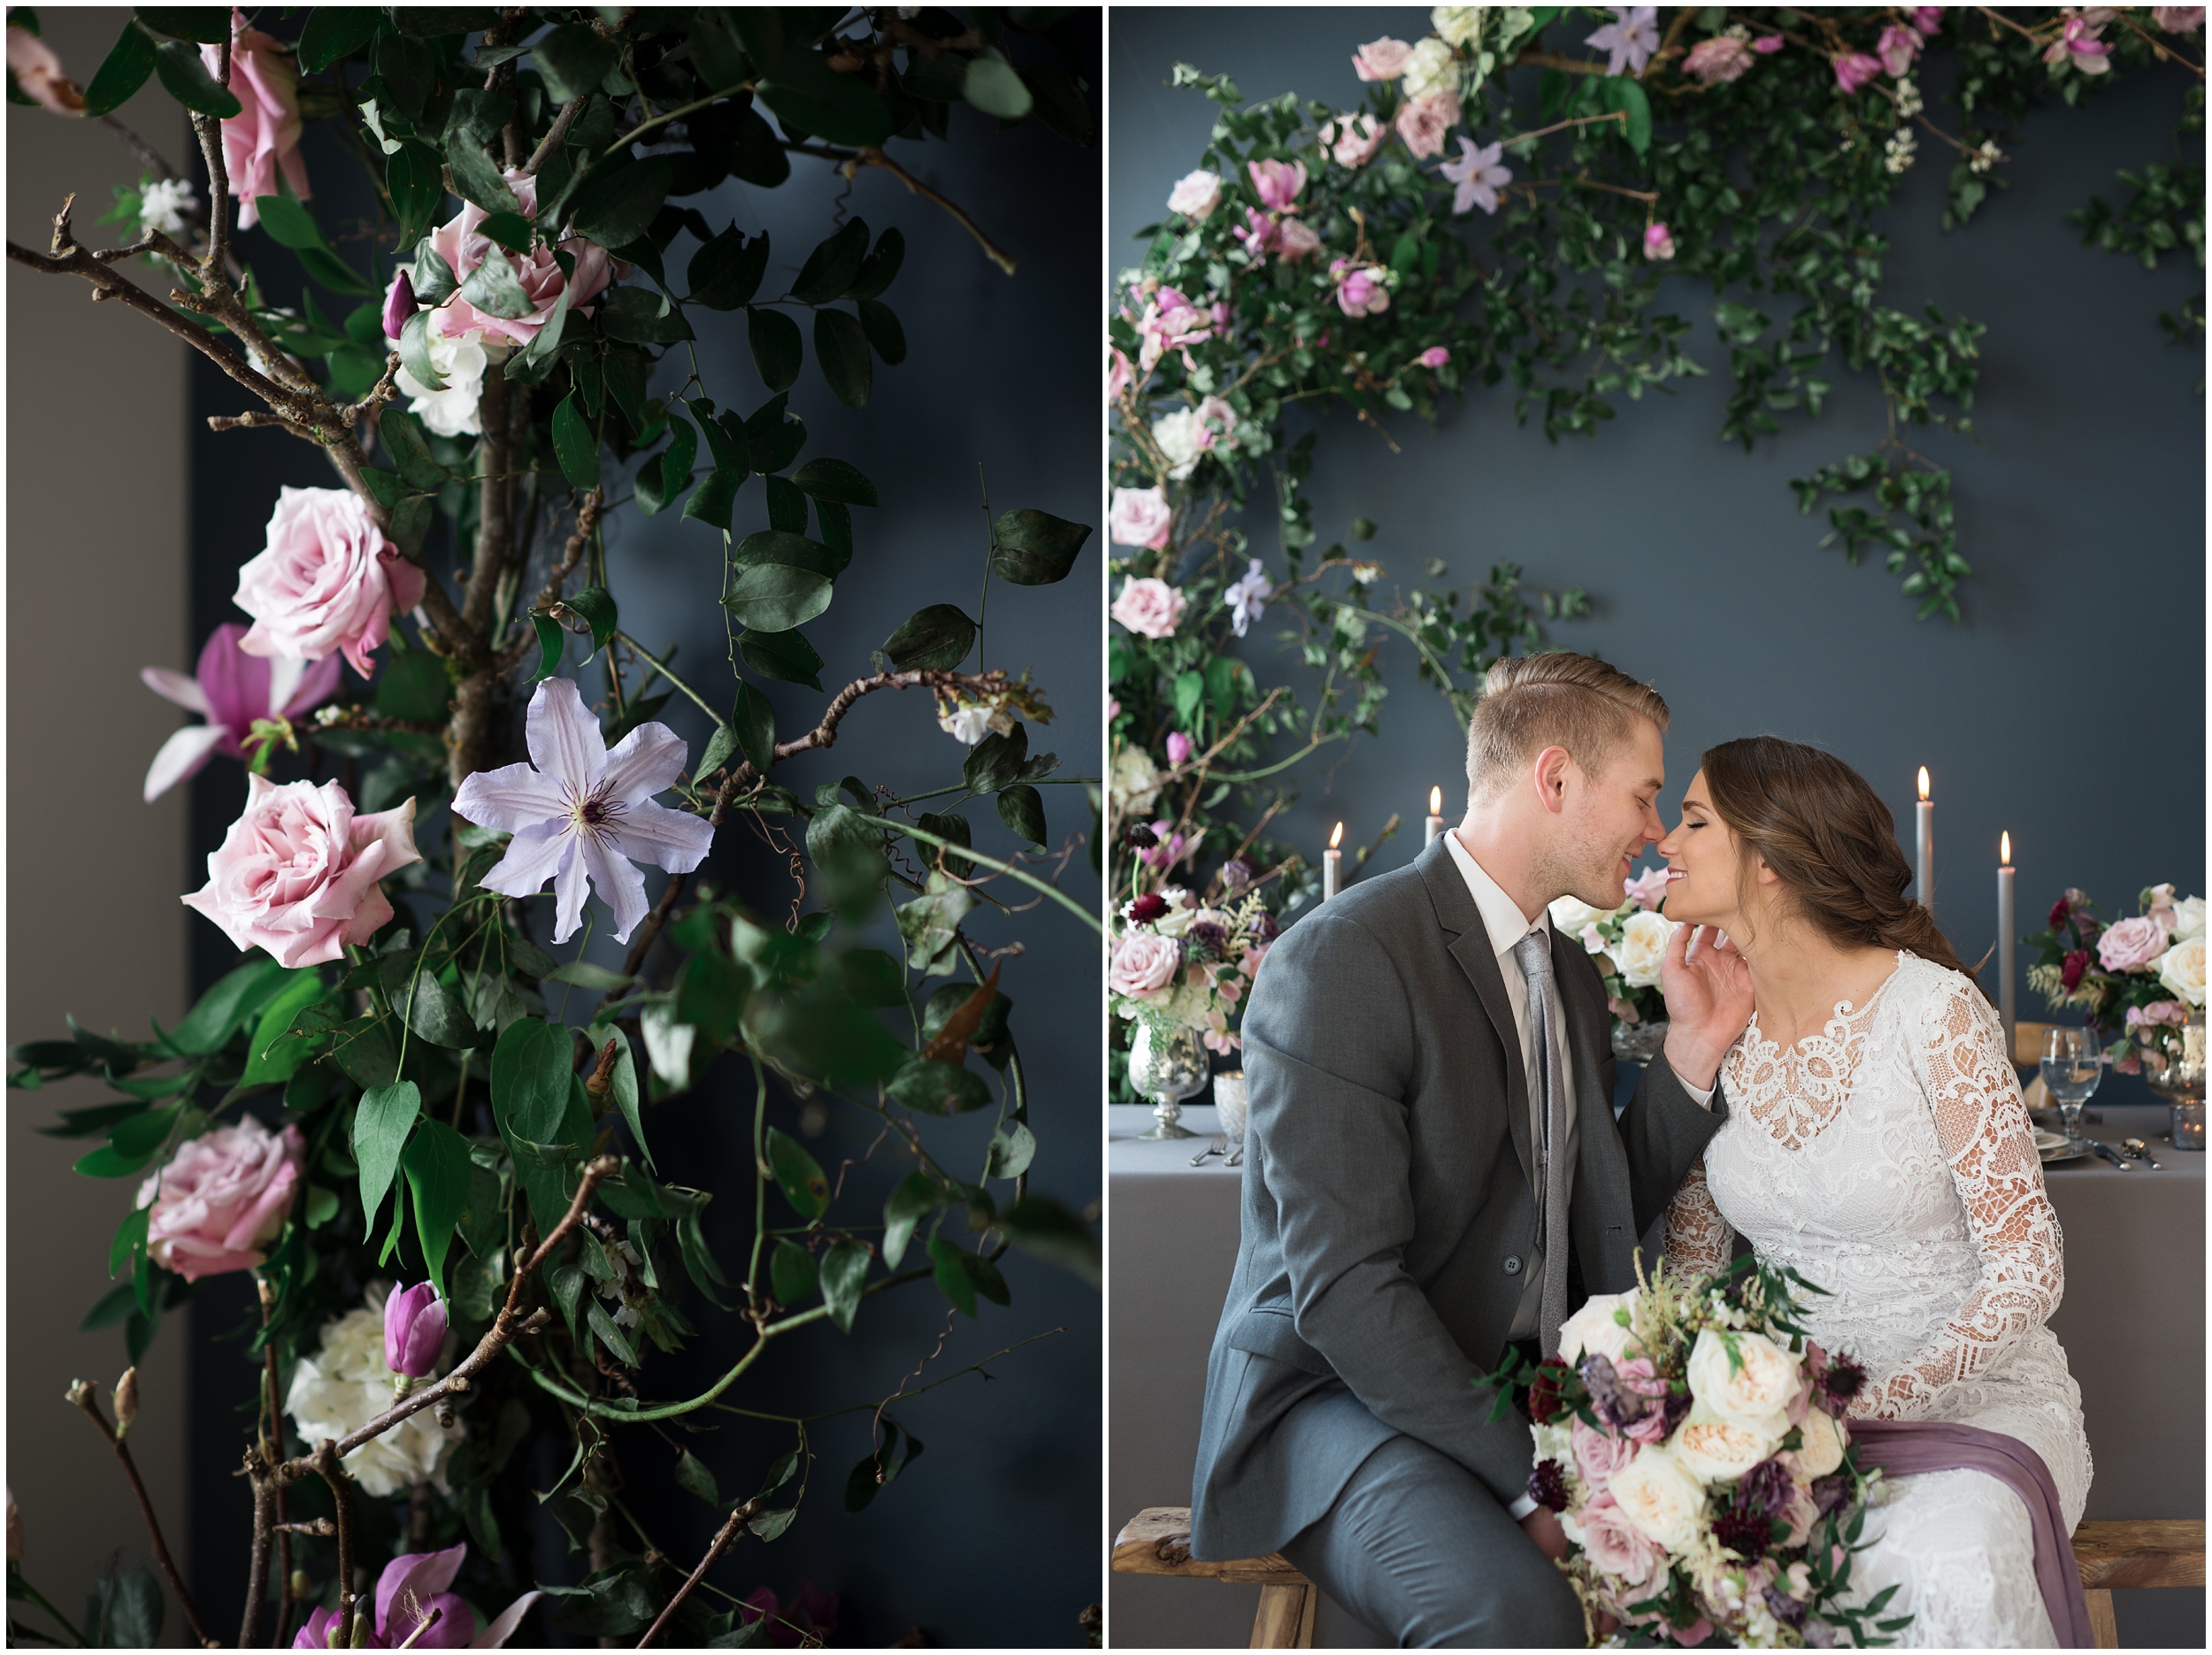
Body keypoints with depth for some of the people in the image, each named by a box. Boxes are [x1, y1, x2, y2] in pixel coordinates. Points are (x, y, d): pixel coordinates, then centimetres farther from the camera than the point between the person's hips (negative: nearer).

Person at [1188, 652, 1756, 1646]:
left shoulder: (1573, 976, 15)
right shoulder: (1339, 959, -15)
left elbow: (1604, 1220, 15)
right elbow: (1342, 1288, -20)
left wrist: (1695, 1049, 5)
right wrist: (1530, 1482, -22)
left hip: (1533, 1389, 8)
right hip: (1342, 1396, -8)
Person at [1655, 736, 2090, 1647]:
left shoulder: (1933, 1011, -13)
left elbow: (2028, 1270, -13)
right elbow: (1688, 1265, 9)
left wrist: (1875, 1405, -21)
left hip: (1972, 1394, -4)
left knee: (1949, 1564, -38)